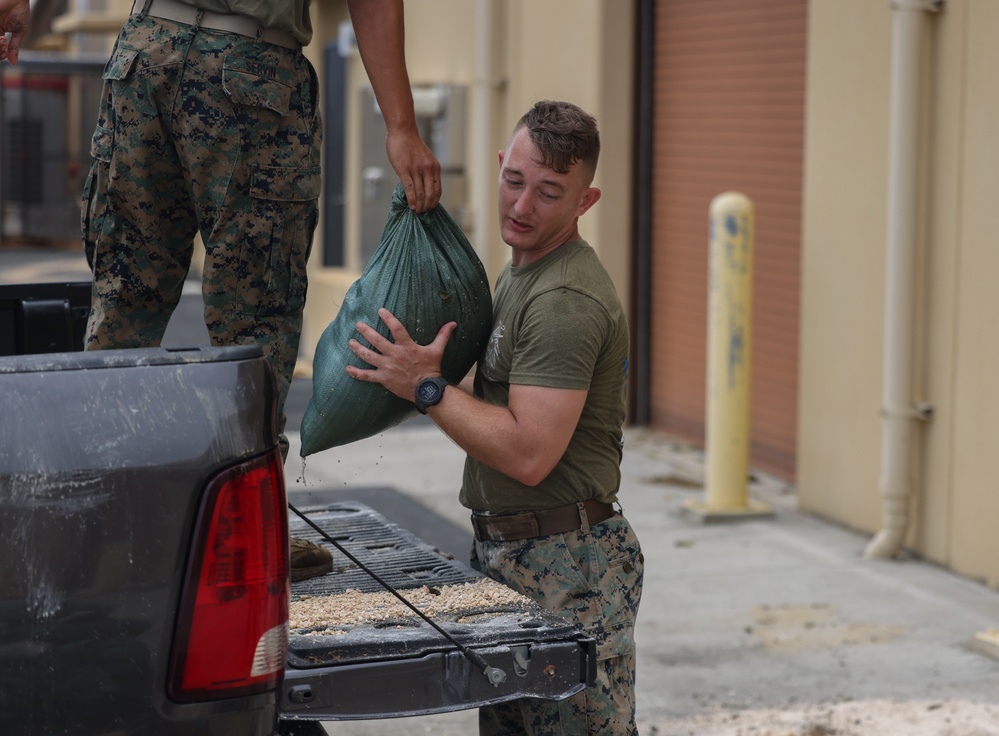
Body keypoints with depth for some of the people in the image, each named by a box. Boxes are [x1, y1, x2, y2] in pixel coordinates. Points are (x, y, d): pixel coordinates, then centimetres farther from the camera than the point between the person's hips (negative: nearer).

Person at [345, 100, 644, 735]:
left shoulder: (567, 301, -19)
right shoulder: (519, 274, 15)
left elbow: (529, 455, -25)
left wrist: (427, 389, -17)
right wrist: (432, 383, 8)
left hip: (565, 566, -11)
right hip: (507, 551, 11)